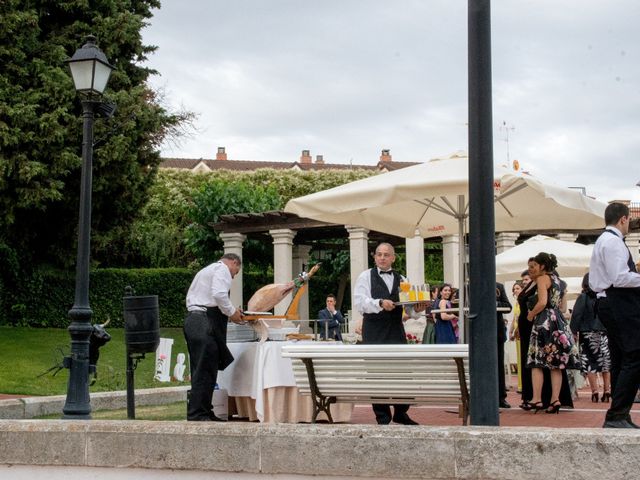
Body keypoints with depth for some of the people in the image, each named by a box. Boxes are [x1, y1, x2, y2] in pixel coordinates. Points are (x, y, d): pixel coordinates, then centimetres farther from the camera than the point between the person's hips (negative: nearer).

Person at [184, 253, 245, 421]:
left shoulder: (205, 271, 29)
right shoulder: (222, 269, -1)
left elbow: (190, 299, 24)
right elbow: (219, 294, -18)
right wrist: (232, 312, -5)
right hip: (206, 324, -10)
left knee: (201, 370, 11)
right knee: (205, 370, -9)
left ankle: (204, 412, 15)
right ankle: (197, 414, -11)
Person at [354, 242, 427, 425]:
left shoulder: (401, 279, 17)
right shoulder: (366, 277, 3)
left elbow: (409, 308, 14)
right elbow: (359, 302, -11)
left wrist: (417, 309, -8)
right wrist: (380, 303, -24)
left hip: (396, 330, 4)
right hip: (374, 332, -4)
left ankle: (401, 413, 18)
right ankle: (383, 417, 5)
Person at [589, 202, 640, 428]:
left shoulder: (603, 241, 22)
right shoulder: (613, 241, -11)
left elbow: (593, 281, 25)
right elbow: (620, 278, -21)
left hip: (606, 299, 11)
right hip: (620, 304, -11)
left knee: (619, 361, 11)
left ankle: (620, 416, 13)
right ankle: (617, 416, -17)